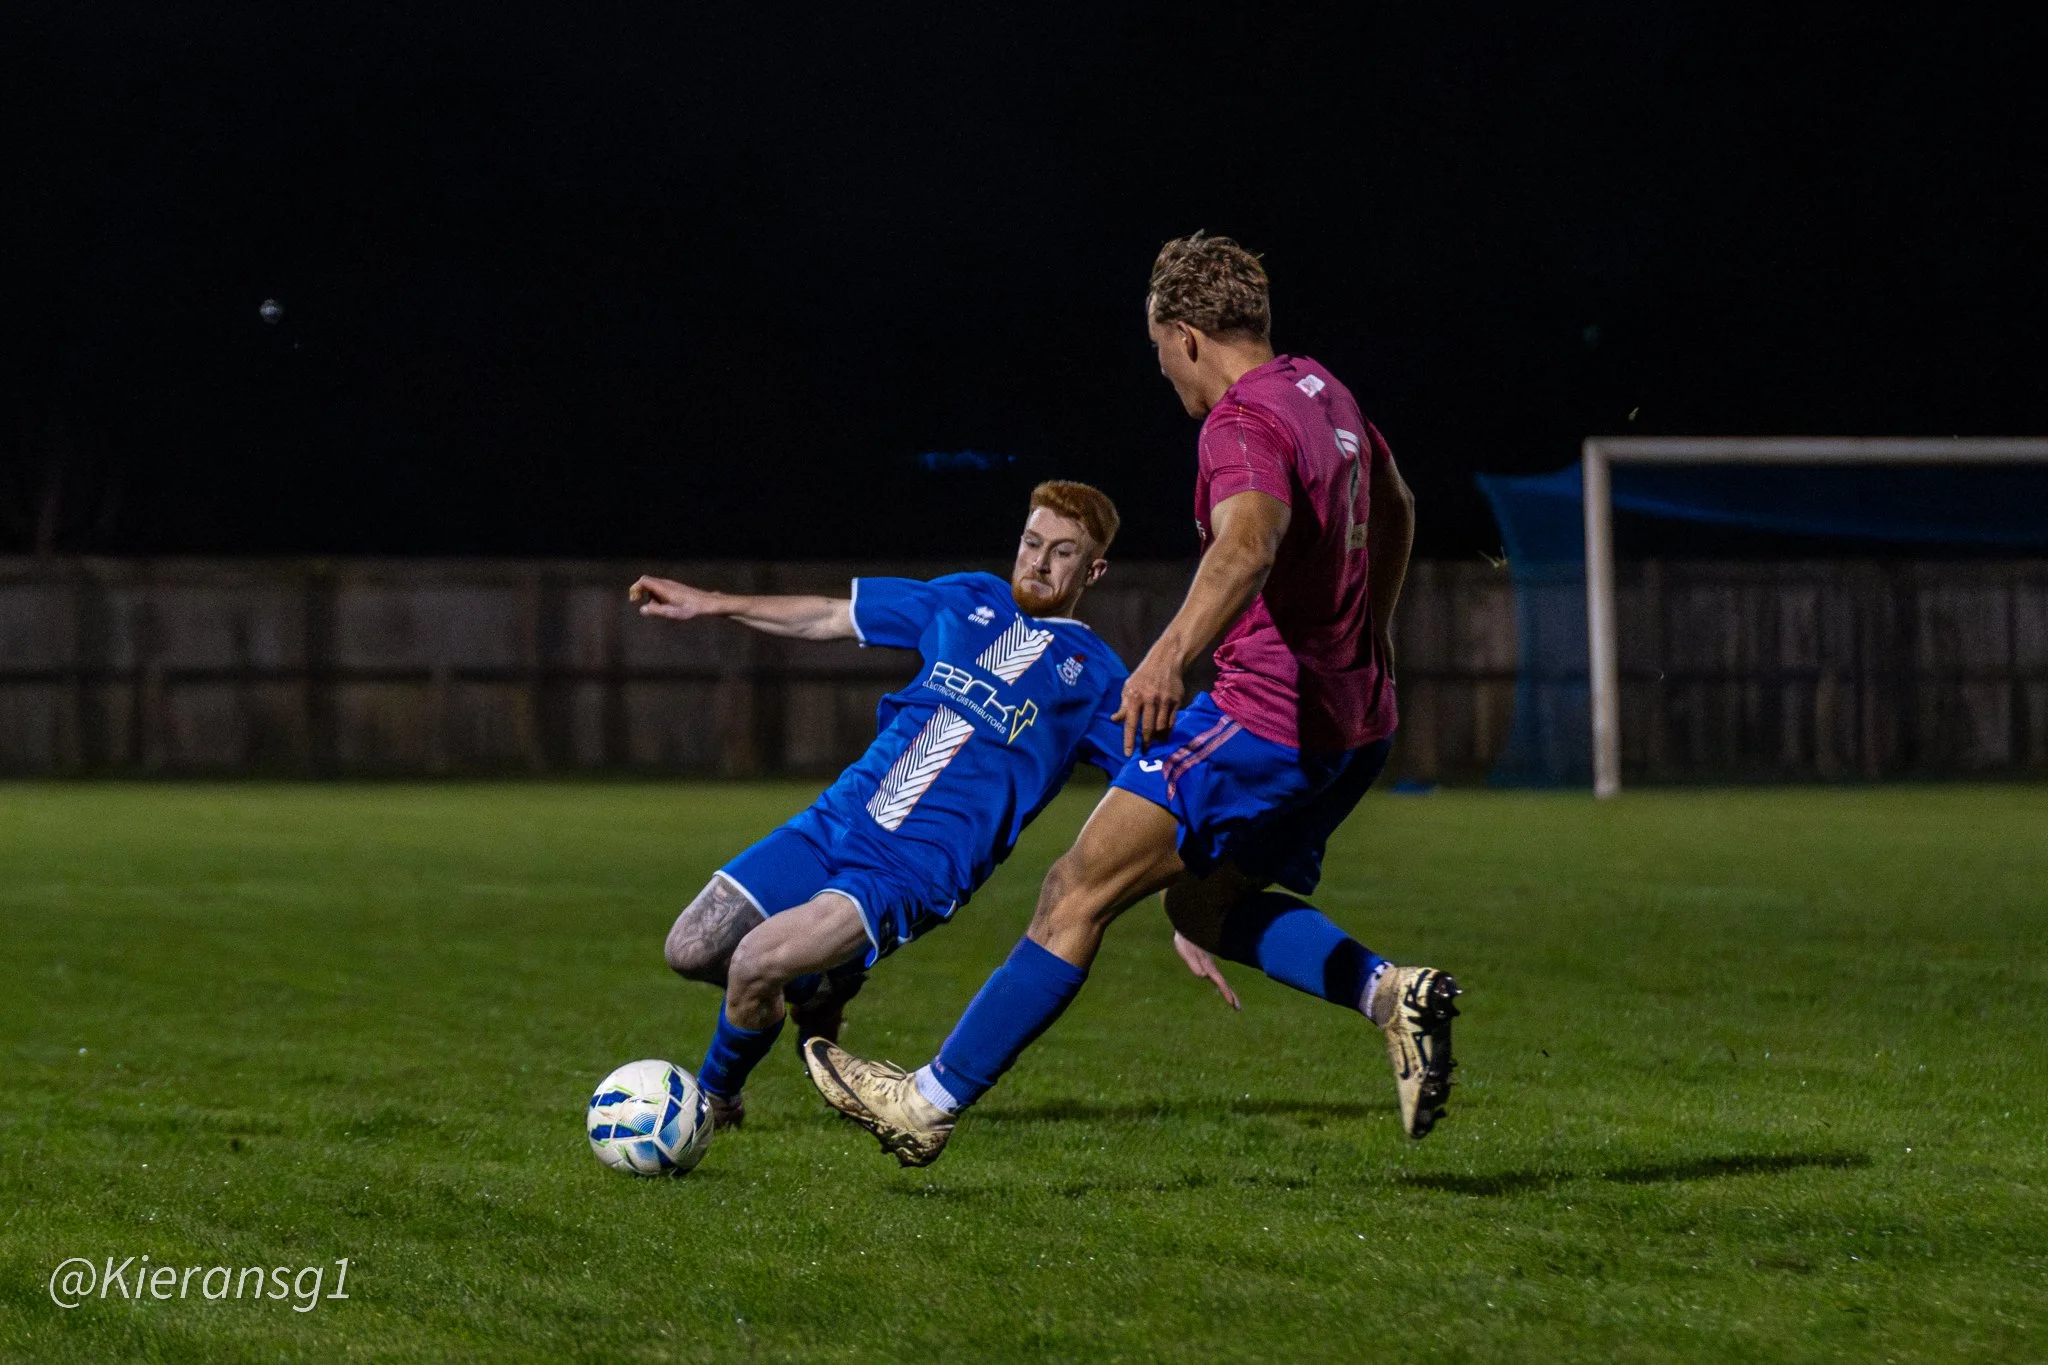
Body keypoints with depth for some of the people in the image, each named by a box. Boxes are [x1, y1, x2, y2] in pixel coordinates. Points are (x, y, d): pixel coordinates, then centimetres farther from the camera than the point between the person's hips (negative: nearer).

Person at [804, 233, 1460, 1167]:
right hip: (1356, 722, 10)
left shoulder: (1244, 423, -17)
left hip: (1268, 714, -10)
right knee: (1202, 905, 21)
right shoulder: (1320, 391, 13)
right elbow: (1394, 506, 31)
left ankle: (933, 1102, -5)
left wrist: (1171, 654, -53)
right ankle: (1387, 991, 3)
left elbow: (1249, 542, -38)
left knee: (1078, 890, -7)